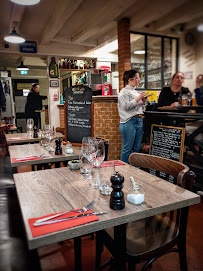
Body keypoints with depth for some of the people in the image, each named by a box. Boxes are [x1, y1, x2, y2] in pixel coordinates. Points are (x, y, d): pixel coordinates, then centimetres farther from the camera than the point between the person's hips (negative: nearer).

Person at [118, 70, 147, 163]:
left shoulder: (135, 92, 20)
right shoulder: (124, 92, -5)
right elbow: (127, 106, -17)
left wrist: (143, 102, 9)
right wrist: (138, 98, -13)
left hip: (139, 121, 9)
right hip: (129, 122, -8)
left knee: (136, 148, 11)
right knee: (127, 148, -4)